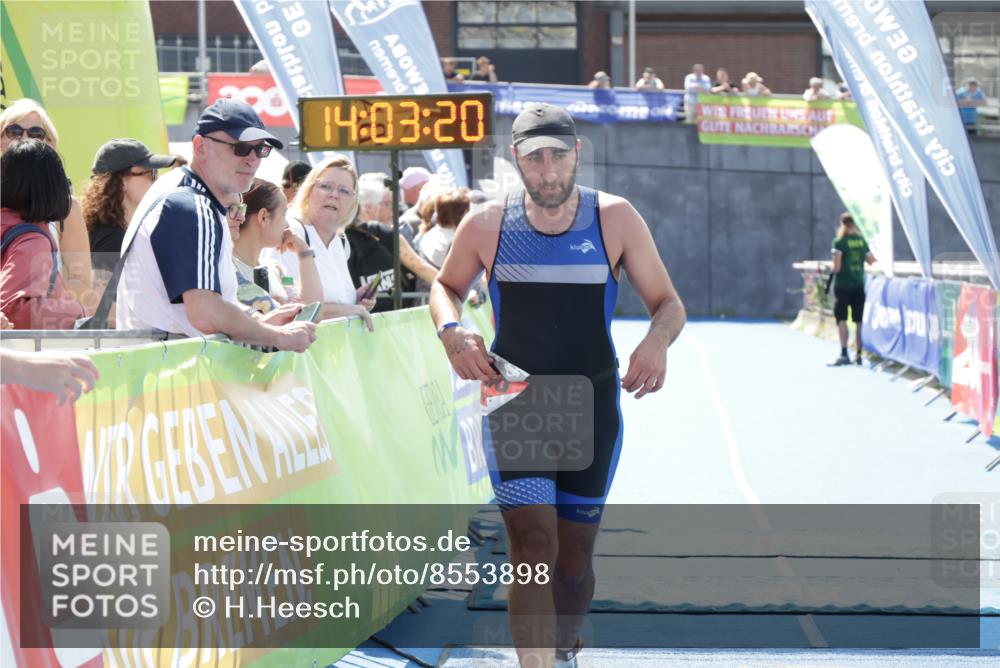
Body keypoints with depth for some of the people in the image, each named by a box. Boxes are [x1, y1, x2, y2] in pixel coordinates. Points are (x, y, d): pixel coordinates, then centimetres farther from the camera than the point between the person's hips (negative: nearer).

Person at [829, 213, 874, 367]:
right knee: (859, 321, 9)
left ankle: (844, 354, -13)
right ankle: (858, 355, 9)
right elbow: (871, 260, 9)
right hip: (859, 284, 4)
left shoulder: (839, 241, -8)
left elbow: (836, 266, -14)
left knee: (841, 319, -4)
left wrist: (834, 270, 7)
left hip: (843, 284, -4)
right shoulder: (862, 240, 4)